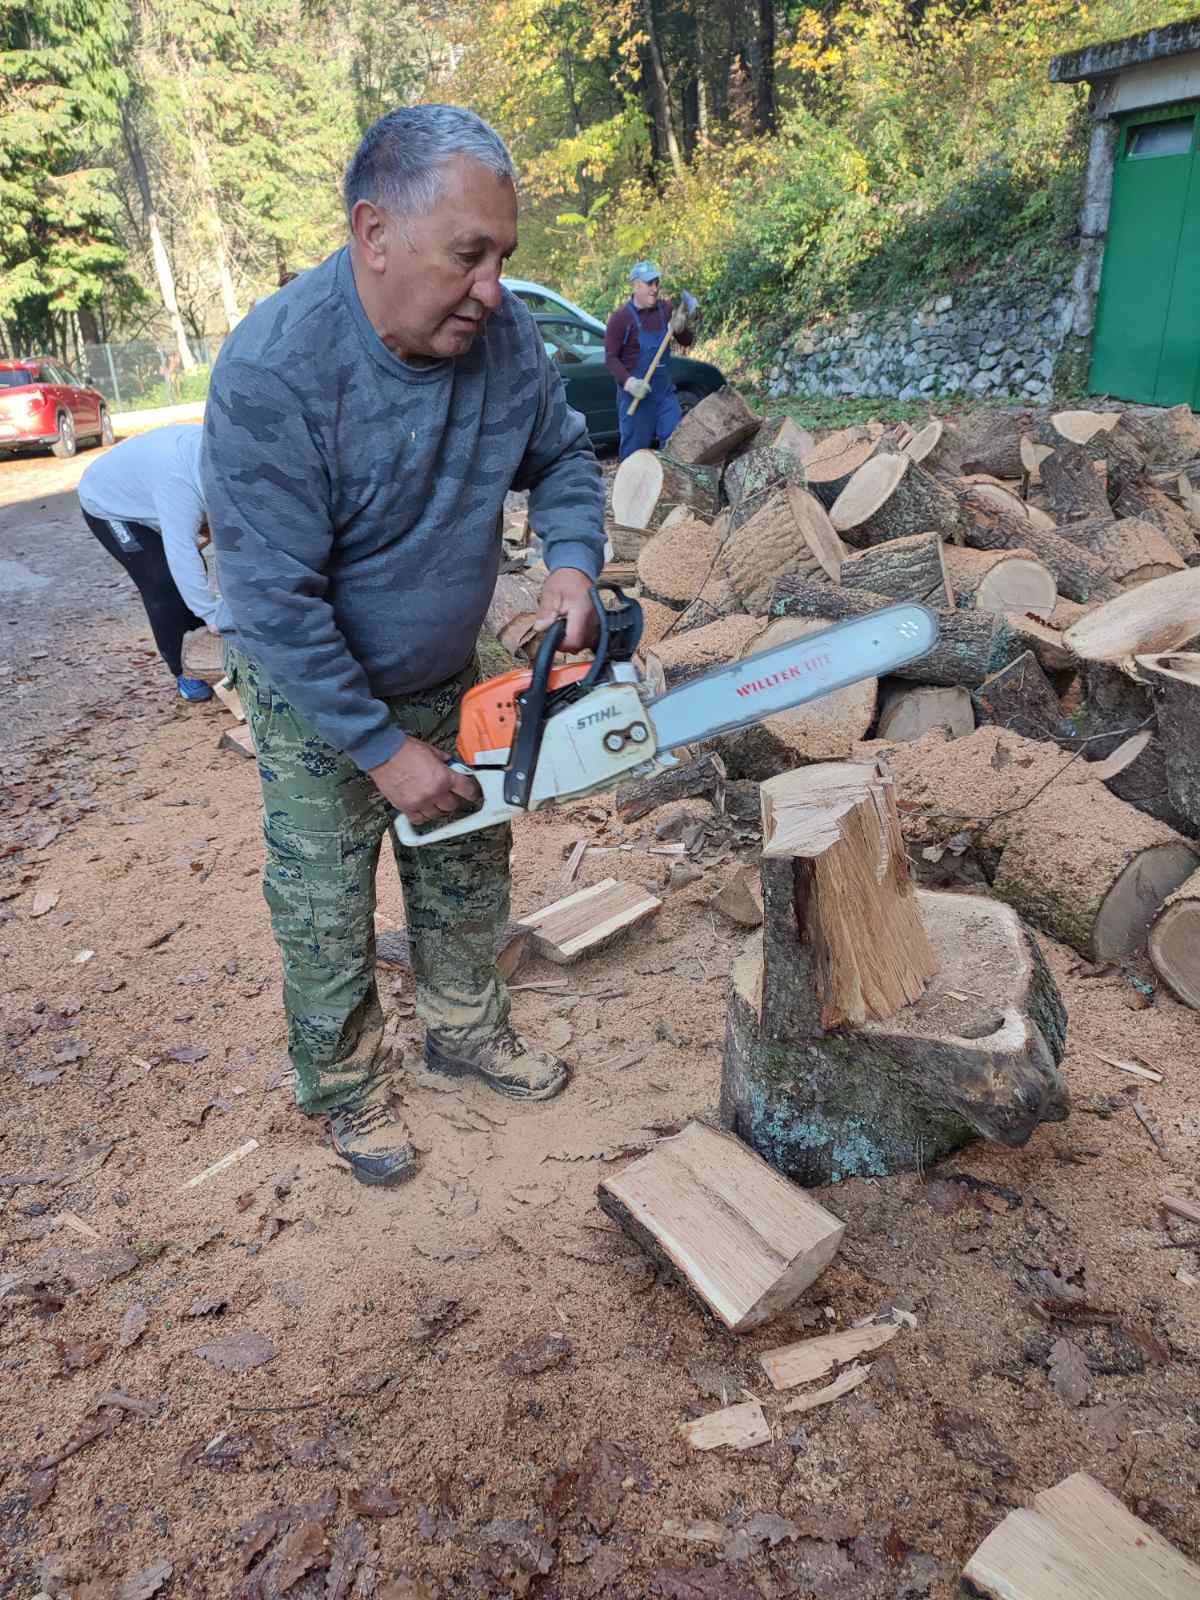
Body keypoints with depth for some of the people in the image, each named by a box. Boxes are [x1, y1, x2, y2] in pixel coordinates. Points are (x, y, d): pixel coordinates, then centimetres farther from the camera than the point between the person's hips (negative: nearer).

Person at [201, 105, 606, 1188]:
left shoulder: (501, 331, -15)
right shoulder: (274, 370, -30)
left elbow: (562, 455, 3)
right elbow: (277, 605, -28)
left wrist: (573, 560, -18)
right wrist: (383, 749, -23)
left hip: (448, 679, 5)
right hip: (318, 704, -5)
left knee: (468, 875, 18)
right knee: (329, 920, 8)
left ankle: (468, 1030, 43)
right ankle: (348, 1092, 33)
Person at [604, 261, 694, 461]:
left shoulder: (666, 309, 6)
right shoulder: (621, 317, -8)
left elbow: (686, 342, 14)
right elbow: (611, 358, -10)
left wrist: (680, 328, -9)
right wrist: (628, 382, -26)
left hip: (665, 391, 5)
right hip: (635, 393, -4)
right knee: (634, 449, 2)